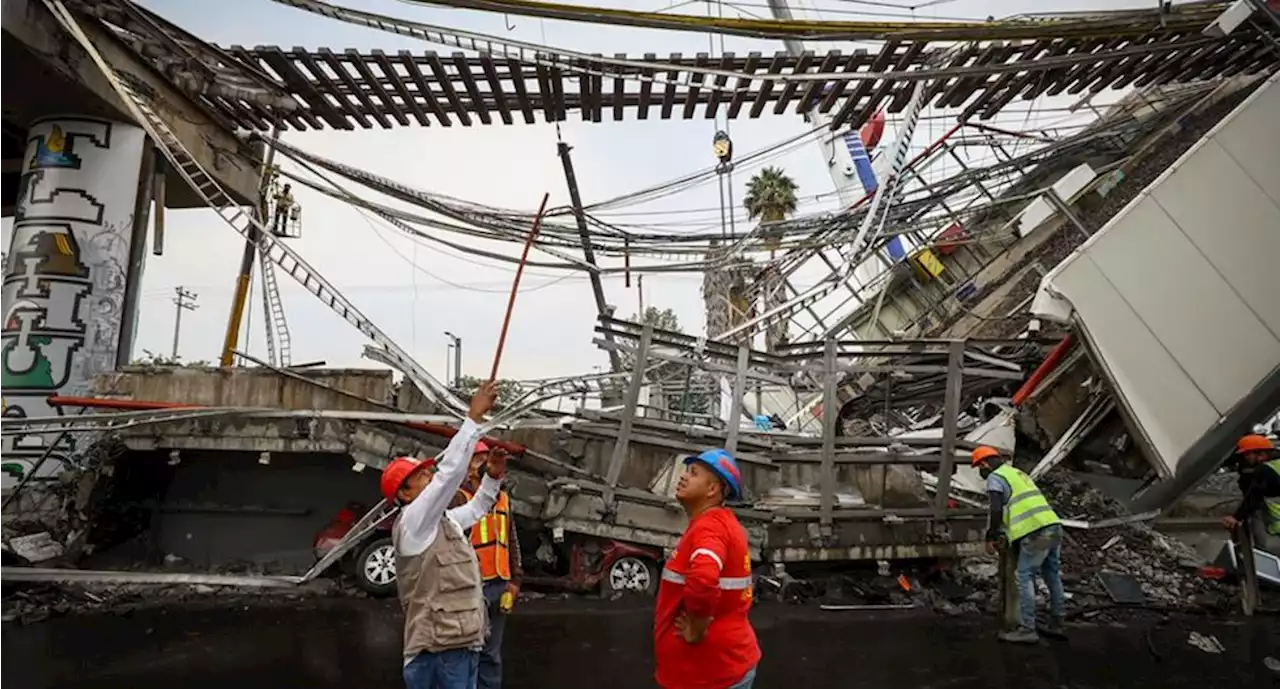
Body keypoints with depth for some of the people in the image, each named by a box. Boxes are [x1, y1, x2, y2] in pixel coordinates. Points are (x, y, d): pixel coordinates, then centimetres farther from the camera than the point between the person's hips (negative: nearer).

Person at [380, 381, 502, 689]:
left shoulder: (442, 521, 16)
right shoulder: (411, 521, -10)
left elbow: (475, 510, 33)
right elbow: (449, 472, -20)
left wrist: (493, 476, 14)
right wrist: (474, 417, -19)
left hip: (462, 644, 9)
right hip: (440, 649, -9)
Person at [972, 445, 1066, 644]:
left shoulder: (995, 478, -1)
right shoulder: (1017, 472, 27)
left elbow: (996, 510, -14)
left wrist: (990, 537, -3)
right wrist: (1003, 533, 30)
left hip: (1036, 533, -9)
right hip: (1053, 526, 9)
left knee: (1025, 578, -4)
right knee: (1052, 577, 16)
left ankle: (1027, 629, -3)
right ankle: (1056, 625, 26)